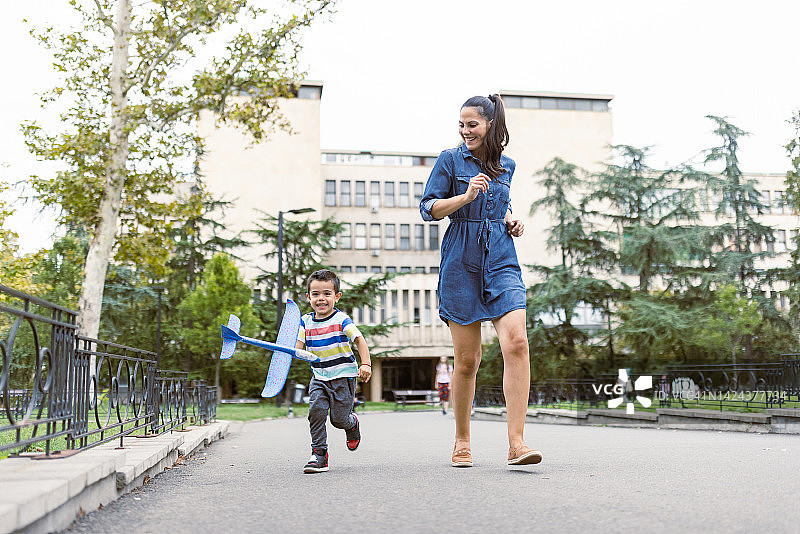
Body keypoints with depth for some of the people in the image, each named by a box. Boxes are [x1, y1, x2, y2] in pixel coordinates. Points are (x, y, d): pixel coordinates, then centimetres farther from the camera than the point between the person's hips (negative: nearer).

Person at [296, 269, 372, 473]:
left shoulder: (341, 319, -11)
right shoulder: (305, 321, 2)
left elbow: (359, 340, -12)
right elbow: (297, 345, -3)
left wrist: (366, 364, -23)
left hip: (343, 375, -3)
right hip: (319, 377, 4)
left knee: (339, 418, -2)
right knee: (316, 410, -16)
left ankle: (352, 423, 35)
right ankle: (319, 452, -4)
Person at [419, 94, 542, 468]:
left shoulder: (506, 166, 17)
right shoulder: (450, 160, 5)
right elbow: (428, 209, 0)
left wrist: (510, 222, 11)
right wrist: (466, 195, -14)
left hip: (501, 262, 3)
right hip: (461, 265, -2)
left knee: (516, 342, -18)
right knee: (466, 359, 0)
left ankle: (516, 443, -16)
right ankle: (462, 443, 18)